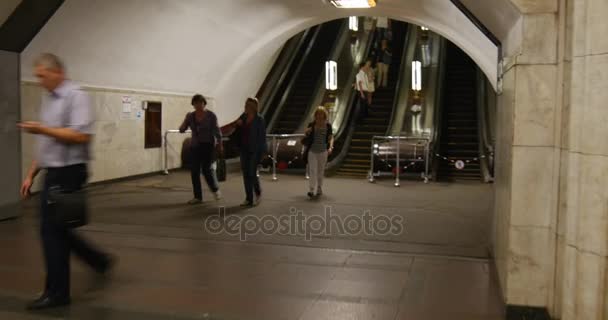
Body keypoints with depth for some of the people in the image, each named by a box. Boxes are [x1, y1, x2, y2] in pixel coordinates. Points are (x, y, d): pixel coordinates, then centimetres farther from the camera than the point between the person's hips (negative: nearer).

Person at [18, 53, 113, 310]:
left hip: (68, 173, -9)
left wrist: (42, 129, -19)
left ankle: (57, 292, 7)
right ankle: (100, 261, 27)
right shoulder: (48, 99, 16)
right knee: (55, 228, 13)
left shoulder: (75, 96, -10)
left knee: (52, 230, -4)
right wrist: (31, 174, 18)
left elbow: (82, 135, -23)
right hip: (53, 173, 9)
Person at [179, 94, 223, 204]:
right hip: (195, 146, 4)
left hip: (208, 145, -4)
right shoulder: (190, 116, 3)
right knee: (194, 170, -1)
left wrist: (220, 145, -4)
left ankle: (215, 189, 17)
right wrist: (185, 121, -18)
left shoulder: (211, 115, -7)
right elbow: (182, 130, 0)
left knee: (207, 169, -11)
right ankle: (197, 197, 6)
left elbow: (217, 130, -3)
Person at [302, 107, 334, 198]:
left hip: (323, 151, 1)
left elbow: (331, 137, 2)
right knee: (312, 170, -10)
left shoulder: (328, 125, 1)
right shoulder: (312, 125, 0)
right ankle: (311, 190, -15)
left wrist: (330, 147, -14)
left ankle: (319, 189, 23)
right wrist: (307, 132, -10)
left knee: (320, 172, 11)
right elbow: (307, 137, 12)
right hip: (312, 151, -1)